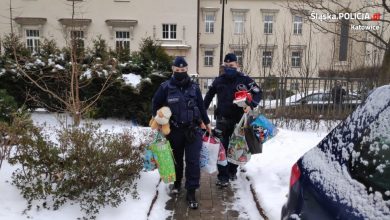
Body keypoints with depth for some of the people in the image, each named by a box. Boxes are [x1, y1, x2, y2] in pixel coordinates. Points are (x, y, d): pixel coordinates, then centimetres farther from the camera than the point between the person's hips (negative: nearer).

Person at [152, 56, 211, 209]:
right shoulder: (165, 87, -5)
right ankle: (177, 182, 42)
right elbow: (155, 104, 7)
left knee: (193, 161, -2)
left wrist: (206, 122, 16)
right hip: (174, 130, 0)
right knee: (176, 159, 16)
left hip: (193, 129, 1)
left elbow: (201, 106, 13)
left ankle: (191, 192, 8)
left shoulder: (194, 87, 3)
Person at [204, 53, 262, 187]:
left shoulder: (244, 79, -5)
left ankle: (232, 171, 32)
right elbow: (209, 95, 15)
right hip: (222, 119, 1)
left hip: (238, 119, -1)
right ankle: (223, 176, 3)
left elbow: (258, 93, -2)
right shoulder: (218, 80, 4)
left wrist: (250, 105, -20)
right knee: (222, 147, -3)